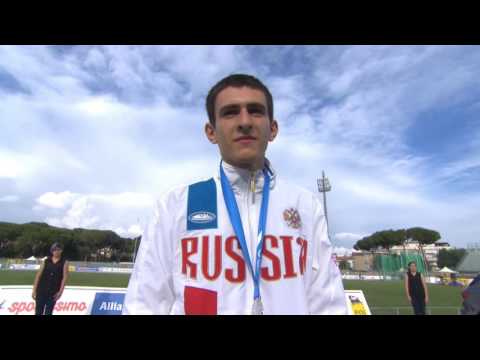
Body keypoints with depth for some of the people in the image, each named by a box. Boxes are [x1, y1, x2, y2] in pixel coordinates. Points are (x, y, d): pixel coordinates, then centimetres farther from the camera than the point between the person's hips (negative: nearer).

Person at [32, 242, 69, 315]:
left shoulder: (64, 262, -1)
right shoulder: (46, 261, 4)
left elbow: (65, 277, -6)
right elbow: (38, 275, 3)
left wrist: (60, 291, -13)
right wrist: (34, 290, -1)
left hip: (53, 292, -1)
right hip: (41, 290, 2)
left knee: (48, 313, 4)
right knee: (38, 312, 4)